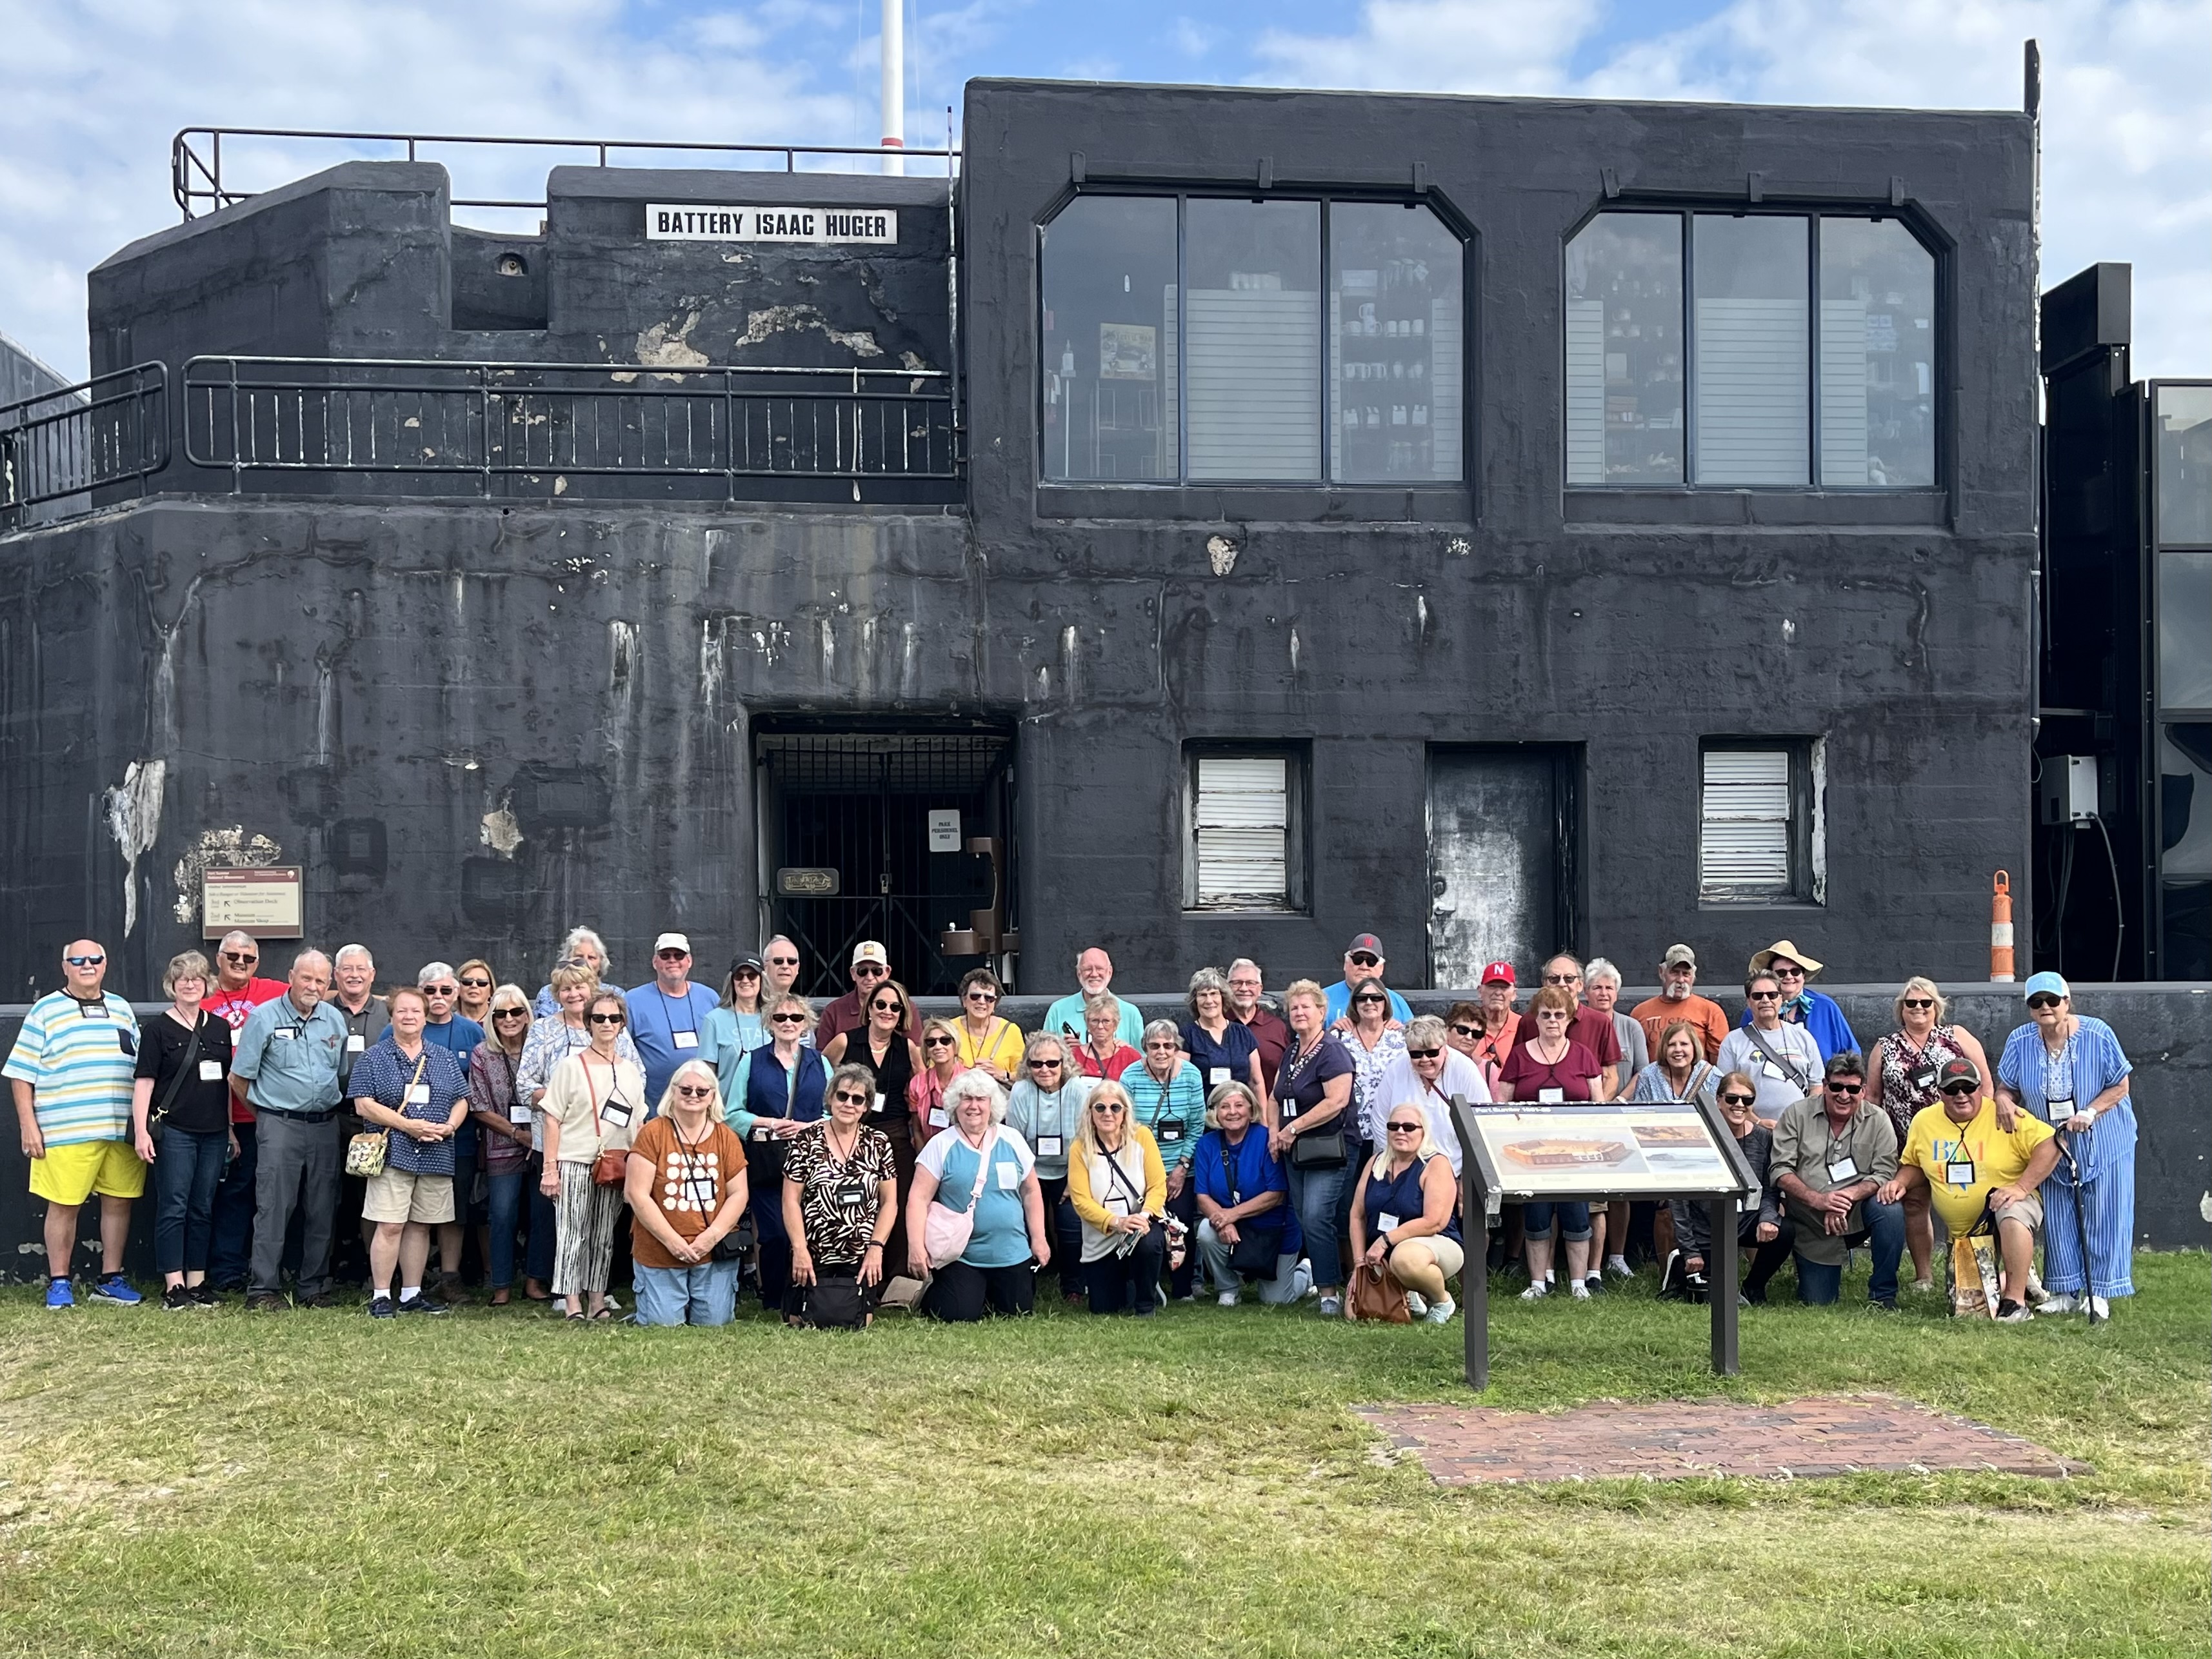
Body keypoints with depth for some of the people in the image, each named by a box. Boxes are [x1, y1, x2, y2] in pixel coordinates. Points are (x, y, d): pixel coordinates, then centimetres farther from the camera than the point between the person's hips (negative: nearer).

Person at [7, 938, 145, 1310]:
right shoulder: (46, 1011, 3)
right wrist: (28, 1125, -6)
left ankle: (110, 1279, 18)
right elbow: (21, 1073, 1)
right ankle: (58, 1283, 10)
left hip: (122, 1129, 4)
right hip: (66, 1133, -4)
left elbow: (141, 1067, 21)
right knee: (63, 1206, -1)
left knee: (119, 1202, 6)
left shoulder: (122, 1009, 16)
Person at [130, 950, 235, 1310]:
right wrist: (141, 1131, -13)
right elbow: (144, 1082, -6)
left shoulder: (220, 1028, 12)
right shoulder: (158, 1029, -2)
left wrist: (230, 1129, 15)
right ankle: (174, 1285, 1)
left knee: (203, 1209, 9)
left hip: (214, 1132, 5)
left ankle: (197, 1281, 16)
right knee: (173, 1208, -3)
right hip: (174, 1131, -5)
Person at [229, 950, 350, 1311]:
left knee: (322, 1211, 7)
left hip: (325, 1125, 5)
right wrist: (265, 1111, 7)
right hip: (280, 1125, -4)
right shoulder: (264, 1018, -4)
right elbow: (238, 1078, 0)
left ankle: (315, 1288, 15)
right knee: (273, 1209, -7)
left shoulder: (335, 1020, 10)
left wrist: (328, 1107, 13)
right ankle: (264, 1289, -2)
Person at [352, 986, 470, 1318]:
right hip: (393, 1154, -4)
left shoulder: (445, 1058, 14)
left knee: (421, 1226, 9)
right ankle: (380, 1297, -1)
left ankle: (412, 1294, 17)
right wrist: (407, 1125, -15)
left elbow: (462, 1101, 14)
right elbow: (364, 1105, -7)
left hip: (436, 1156, 4)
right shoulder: (373, 1059, 2)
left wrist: (450, 1126, -7)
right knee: (390, 1226, -8)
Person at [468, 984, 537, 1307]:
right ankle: (502, 1286, 6)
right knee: (502, 1216, -3)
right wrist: (518, 1133, -7)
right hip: (502, 1150, -1)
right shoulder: (482, 1055, 1)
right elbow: (480, 1109, -1)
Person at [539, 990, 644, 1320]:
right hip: (574, 1162, -4)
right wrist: (550, 1167, -10)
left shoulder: (632, 1071, 12)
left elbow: (639, 1124, 15)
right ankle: (572, 1302, -5)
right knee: (573, 1231, -6)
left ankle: (597, 1299, 14)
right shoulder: (571, 1067, -1)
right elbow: (552, 1119, -4)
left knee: (605, 1236, 8)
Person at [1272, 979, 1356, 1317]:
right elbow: (1276, 1096, 23)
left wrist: (1293, 1128, -17)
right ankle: (1325, 1283, 15)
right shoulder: (1291, 1052, 15)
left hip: (1327, 1150, -9)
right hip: (1295, 1151, 9)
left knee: (1316, 1219, -16)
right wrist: (1274, 1130, 3)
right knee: (1304, 1222, 8)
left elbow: (1337, 1101, -22)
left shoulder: (1331, 1051, -12)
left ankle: (1331, 1292, -12)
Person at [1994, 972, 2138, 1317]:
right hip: (2051, 1148, 3)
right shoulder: (2020, 1042, -5)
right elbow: (2005, 1088, 3)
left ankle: (2099, 1292, 10)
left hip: (2103, 1144, -3)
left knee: (2102, 1218, 0)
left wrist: (2089, 1112, -21)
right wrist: (2006, 1104, -20)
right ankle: (2066, 1292, 16)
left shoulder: (2097, 1034, -14)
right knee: (2058, 1221, 7)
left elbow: (2120, 1086, -8)